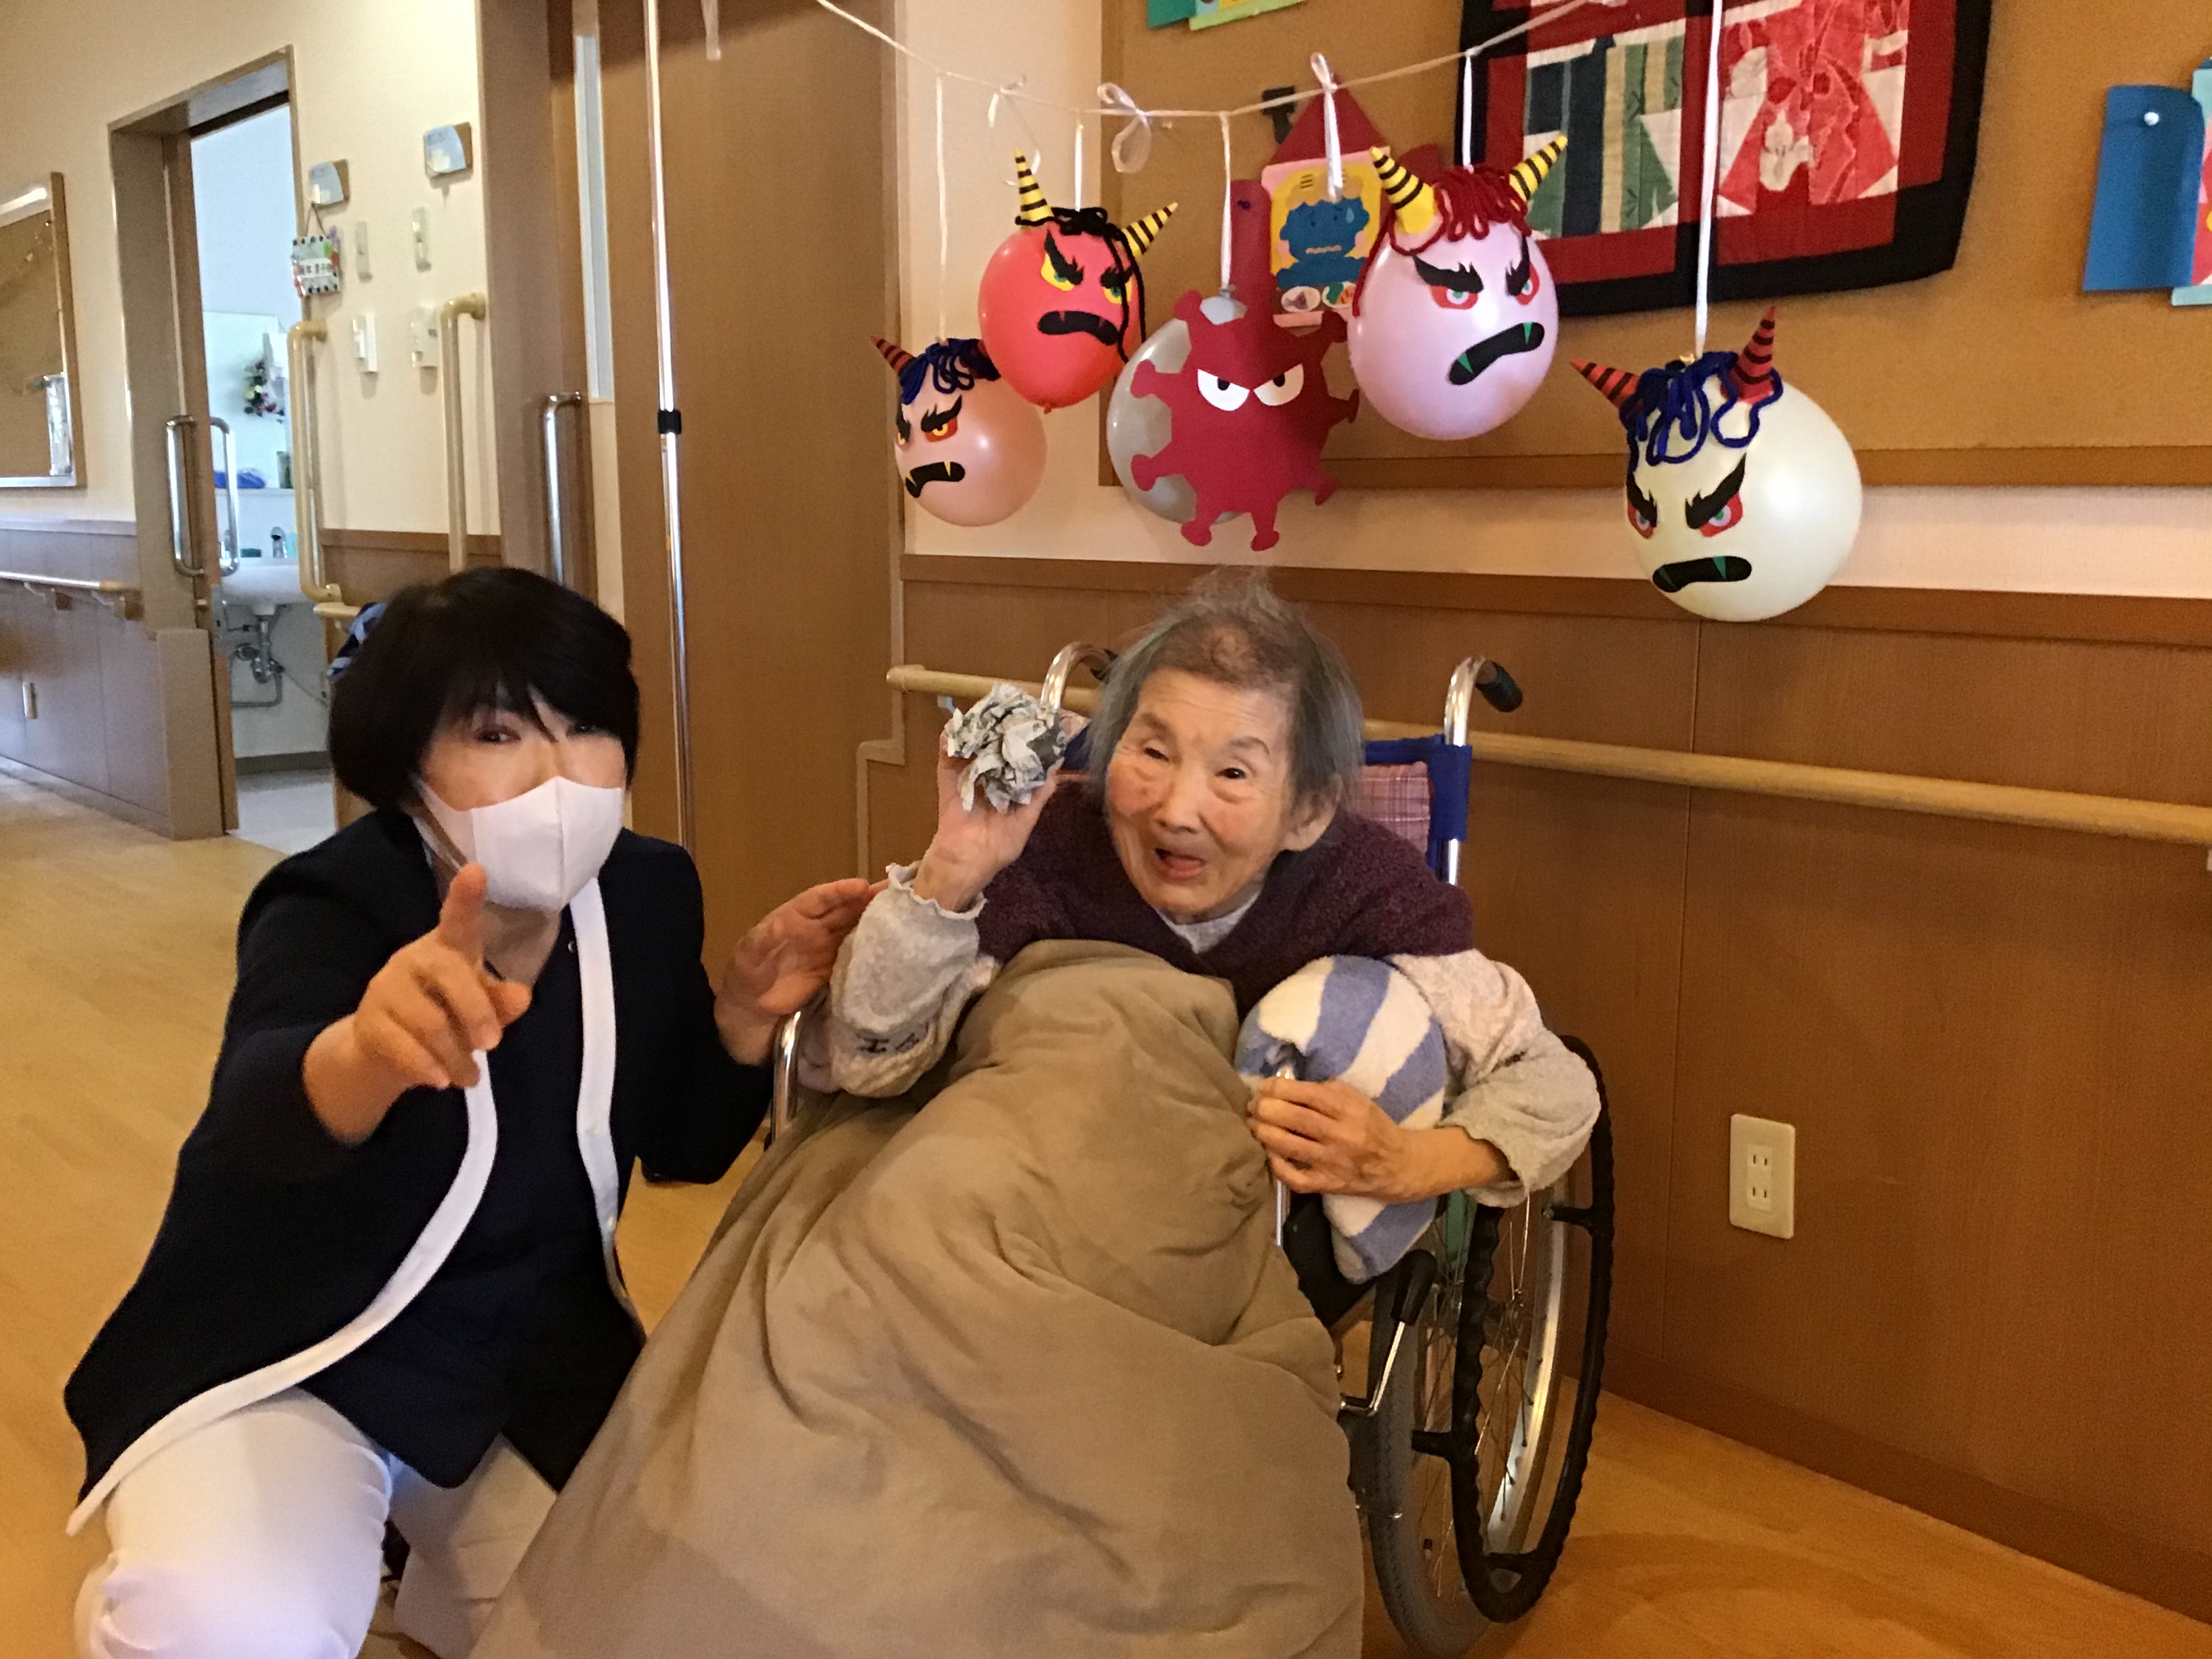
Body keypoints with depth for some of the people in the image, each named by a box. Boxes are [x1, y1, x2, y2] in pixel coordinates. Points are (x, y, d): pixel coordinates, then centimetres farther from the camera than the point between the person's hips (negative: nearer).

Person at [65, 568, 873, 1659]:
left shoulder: (645, 897, -9)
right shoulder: (328, 911, -23)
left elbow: (683, 1150, 2)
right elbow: (262, 1108, -46)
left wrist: (746, 1010, -18)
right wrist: (368, 1050, -69)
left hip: (531, 1362, 4)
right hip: (288, 1362, -4)